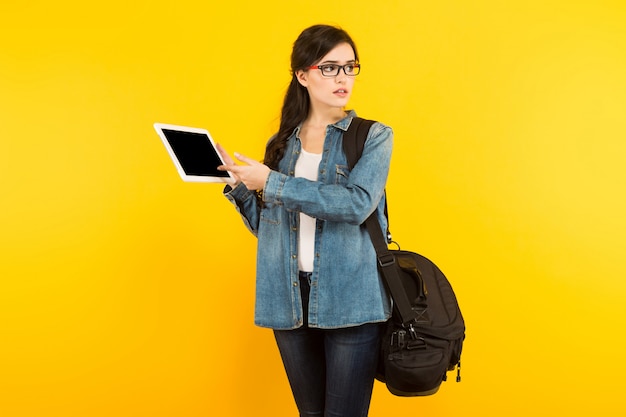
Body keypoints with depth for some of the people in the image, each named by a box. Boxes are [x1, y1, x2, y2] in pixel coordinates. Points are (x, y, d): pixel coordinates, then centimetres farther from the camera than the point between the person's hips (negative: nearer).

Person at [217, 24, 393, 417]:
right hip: (289, 300, 4)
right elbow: (266, 224, 15)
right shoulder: (281, 144, 11)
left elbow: (358, 203, -18)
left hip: (350, 300, -3)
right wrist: (236, 181, -1)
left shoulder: (373, 137, 0)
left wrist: (272, 183, -16)